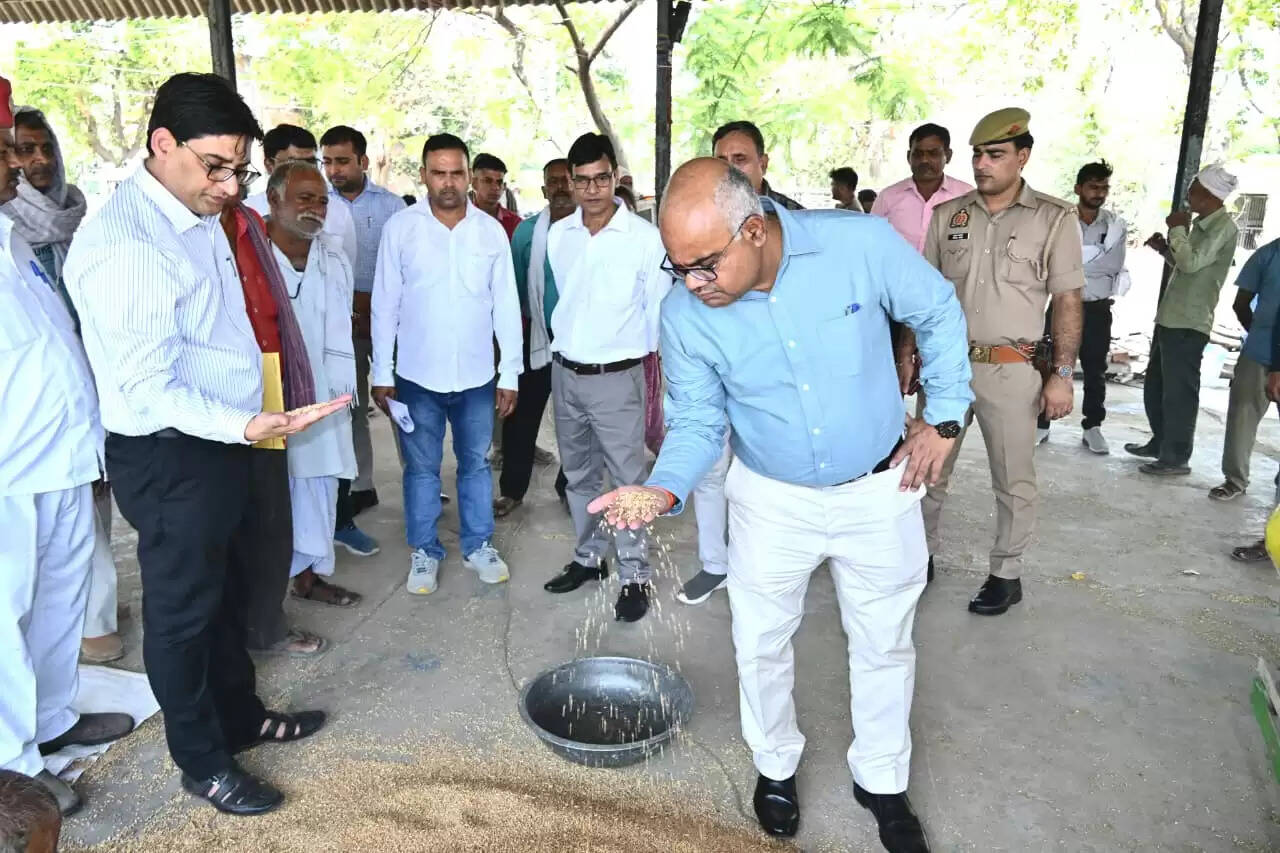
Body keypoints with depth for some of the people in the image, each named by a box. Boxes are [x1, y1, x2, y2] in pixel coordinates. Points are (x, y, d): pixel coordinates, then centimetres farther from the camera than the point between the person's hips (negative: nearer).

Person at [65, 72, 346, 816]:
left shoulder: (198, 214, 6)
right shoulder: (125, 245, -24)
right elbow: (148, 388, -25)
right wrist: (247, 423, -38)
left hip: (221, 439, 9)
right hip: (170, 455, -9)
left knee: (230, 593, 22)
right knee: (185, 607, 10)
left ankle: (240, 717, 43)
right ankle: (202, 761, 30)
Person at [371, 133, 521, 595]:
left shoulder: (491, 229, -1)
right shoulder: (400, 227, -4)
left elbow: (506, 305, 1)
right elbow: (385, 305, -1)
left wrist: (510, 373, 0)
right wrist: (382, 372, -2)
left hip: (477, 375, 1)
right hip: (417, 376, -1)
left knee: (475, 463, 14)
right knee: (421, 468, 11)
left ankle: (479, 545, 30)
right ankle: (425, 552, 26)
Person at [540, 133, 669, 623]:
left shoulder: (646, 238, -10)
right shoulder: (557, 235, 4)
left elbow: (658, 314, -5)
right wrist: (564, 347, 16)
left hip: (617, 377, -5)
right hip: (565, 373, 5)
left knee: (627, 480, -1)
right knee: (579, 475, 16)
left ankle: (635, 575, 12)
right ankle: (589, 556, 33)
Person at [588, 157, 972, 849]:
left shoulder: (861, 243, -24)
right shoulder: (685, 313, -18)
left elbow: (937, 314, -5)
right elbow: (697, 420, -8)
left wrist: (944, 416, -5)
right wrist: (665, 489, -27)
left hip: (879, 488, 0)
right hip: (771, 498, 1)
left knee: (883, 644, 16)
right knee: (760, 643, 14)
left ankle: (882, 780, 41)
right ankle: (775, 766, 42)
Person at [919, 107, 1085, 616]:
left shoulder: (1053, 219, -3)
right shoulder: (946, 215, 6)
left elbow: (1067, 302, -4)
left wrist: (1062, 375, -8)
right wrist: (907, 354, 5)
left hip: (1012, 370, -3)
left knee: (1013, 479, 8)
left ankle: (1007, 574, 23)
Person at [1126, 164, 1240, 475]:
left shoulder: (1223, 227, -13)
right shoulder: (1203, 224, 18)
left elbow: (1191, 263, -25)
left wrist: (1177, 229, -12)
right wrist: (1164, 248, 12)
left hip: (1188, 324, -10)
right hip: (1170, 318, 10)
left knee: (1179, 391, -3)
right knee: (1155, 386, 18)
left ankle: (1176, 457, 5)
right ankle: (1160, 442, 32)